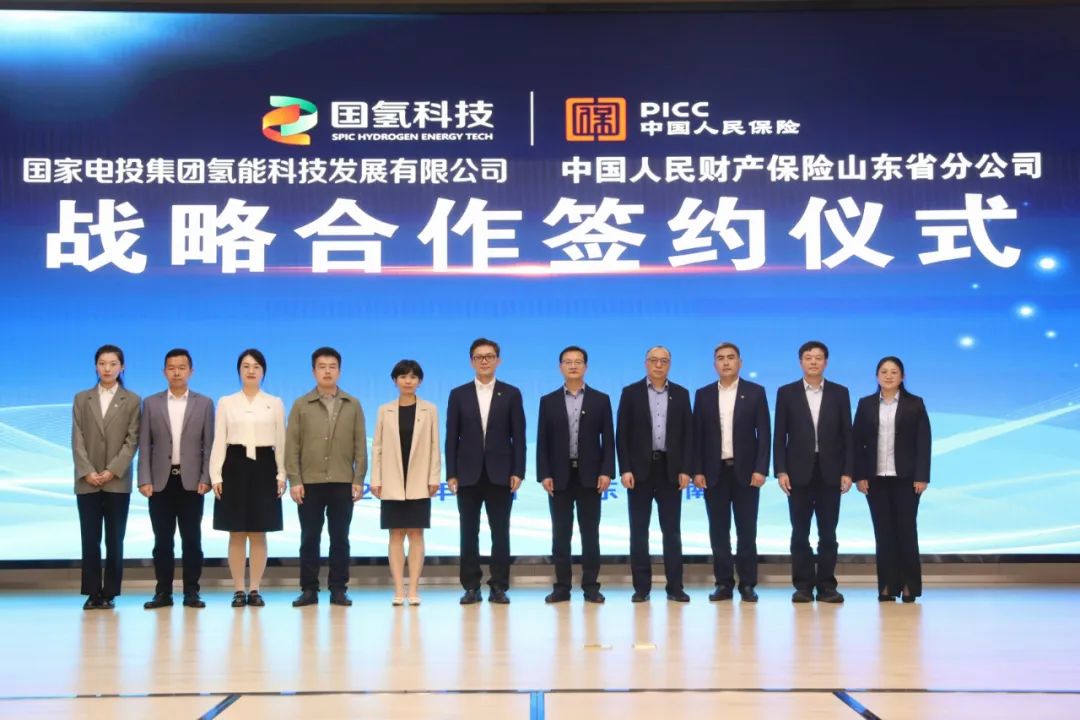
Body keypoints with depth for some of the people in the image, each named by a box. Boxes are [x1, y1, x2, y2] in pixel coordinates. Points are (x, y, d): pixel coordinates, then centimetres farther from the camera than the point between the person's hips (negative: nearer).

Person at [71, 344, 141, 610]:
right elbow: (77, 439, 4)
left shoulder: (132, 400, 5)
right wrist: (87, 472, -9)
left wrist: (112, 471, -12)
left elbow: (132, 440, -1)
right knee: (90, 539, 1)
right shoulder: (81, 399, 10)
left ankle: (109, 593, 6)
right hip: (87, 481, 1)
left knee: (115, 540, 0)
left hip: (117, 481, -1)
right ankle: (92, 593, 6)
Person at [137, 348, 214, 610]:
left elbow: (209, 445, 3)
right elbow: (144, 445, 4)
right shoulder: (151, 403, 7)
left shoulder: (204, 403, 5)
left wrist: (206, 479, -6)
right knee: (162, 540, 3)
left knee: (191, 539, 2)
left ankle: (191, 592, 8)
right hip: (161, 481, 1)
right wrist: (144, 480, -4)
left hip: (191, 481, -1)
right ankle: (163, 592, 10)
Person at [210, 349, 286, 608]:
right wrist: (216, 476, -5)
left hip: (264, 467, 0)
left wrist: (281, 475, -1)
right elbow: (219, 441, 3)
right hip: (235, 466, 0)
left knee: (259, 534, 2)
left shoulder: (275, 403, 8)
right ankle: (238, 590, 8)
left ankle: (255, 590, 8)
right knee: (237, 534, 2)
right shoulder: (225, 402, 6)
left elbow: (280, 442, 7)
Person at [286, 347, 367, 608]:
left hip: (342, 483, 0)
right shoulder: (301, 405, 6)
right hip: (310, 483, 0)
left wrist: (358, 480, -2)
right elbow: (292, 446, 2)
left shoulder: (353, 405, 8)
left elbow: (360, 445, 5)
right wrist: (294, 481, -6)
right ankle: (309, 589, 10)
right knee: (309, 538, 3)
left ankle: (338, 589, 10)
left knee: (340, 538, 4)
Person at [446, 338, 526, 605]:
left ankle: (499, 587, 7)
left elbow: (518, 436, 2)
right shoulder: (458, 394, 6)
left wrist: (518, 472, -5)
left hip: (500, 474, -1)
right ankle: (471, 587, 9)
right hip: (468, 474, 1)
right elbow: (451, 438, 4)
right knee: (469, 533, 3)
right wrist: (451, 474, -2)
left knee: (500, 532, 1)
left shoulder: (511, 394, 5)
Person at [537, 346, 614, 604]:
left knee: (590, 533, 2)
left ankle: (591, 586, 7)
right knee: (561, 534, 3)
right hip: (560, 476, 1)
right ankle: (562, 586, 8)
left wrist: (606, 472, -8)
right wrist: (544, 474, -6)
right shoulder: (548, 401, 7)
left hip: (589, 475, -1)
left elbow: (608, 440, 2)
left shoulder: (600, 400, 6)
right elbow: (542, 442, 4)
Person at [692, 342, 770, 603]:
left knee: (746, 530, 1)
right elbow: (697, 435, 6)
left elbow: (763, 433, -1)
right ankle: (723, 583, 10)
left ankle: (747, 584, 7)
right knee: (718, 530, 3)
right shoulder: (703, 394, 7)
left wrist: (760, 469, -10)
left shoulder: (755, 392, 3)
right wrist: (697, 471, -2)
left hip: (745, 470, -2)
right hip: (714, 471, 2)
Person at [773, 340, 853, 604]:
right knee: (800, 532, 2)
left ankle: (826, 585, 9)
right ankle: (803, 585, 7)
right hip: (799, 471, -1)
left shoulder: (840, 393, 6)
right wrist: (780, 471, -7)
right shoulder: (786, 393, 4)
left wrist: (847, 472, -3)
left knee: (828, 532, 3)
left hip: (830, 471, 1)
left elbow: (847, 435, 4)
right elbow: (779, 436, 2)